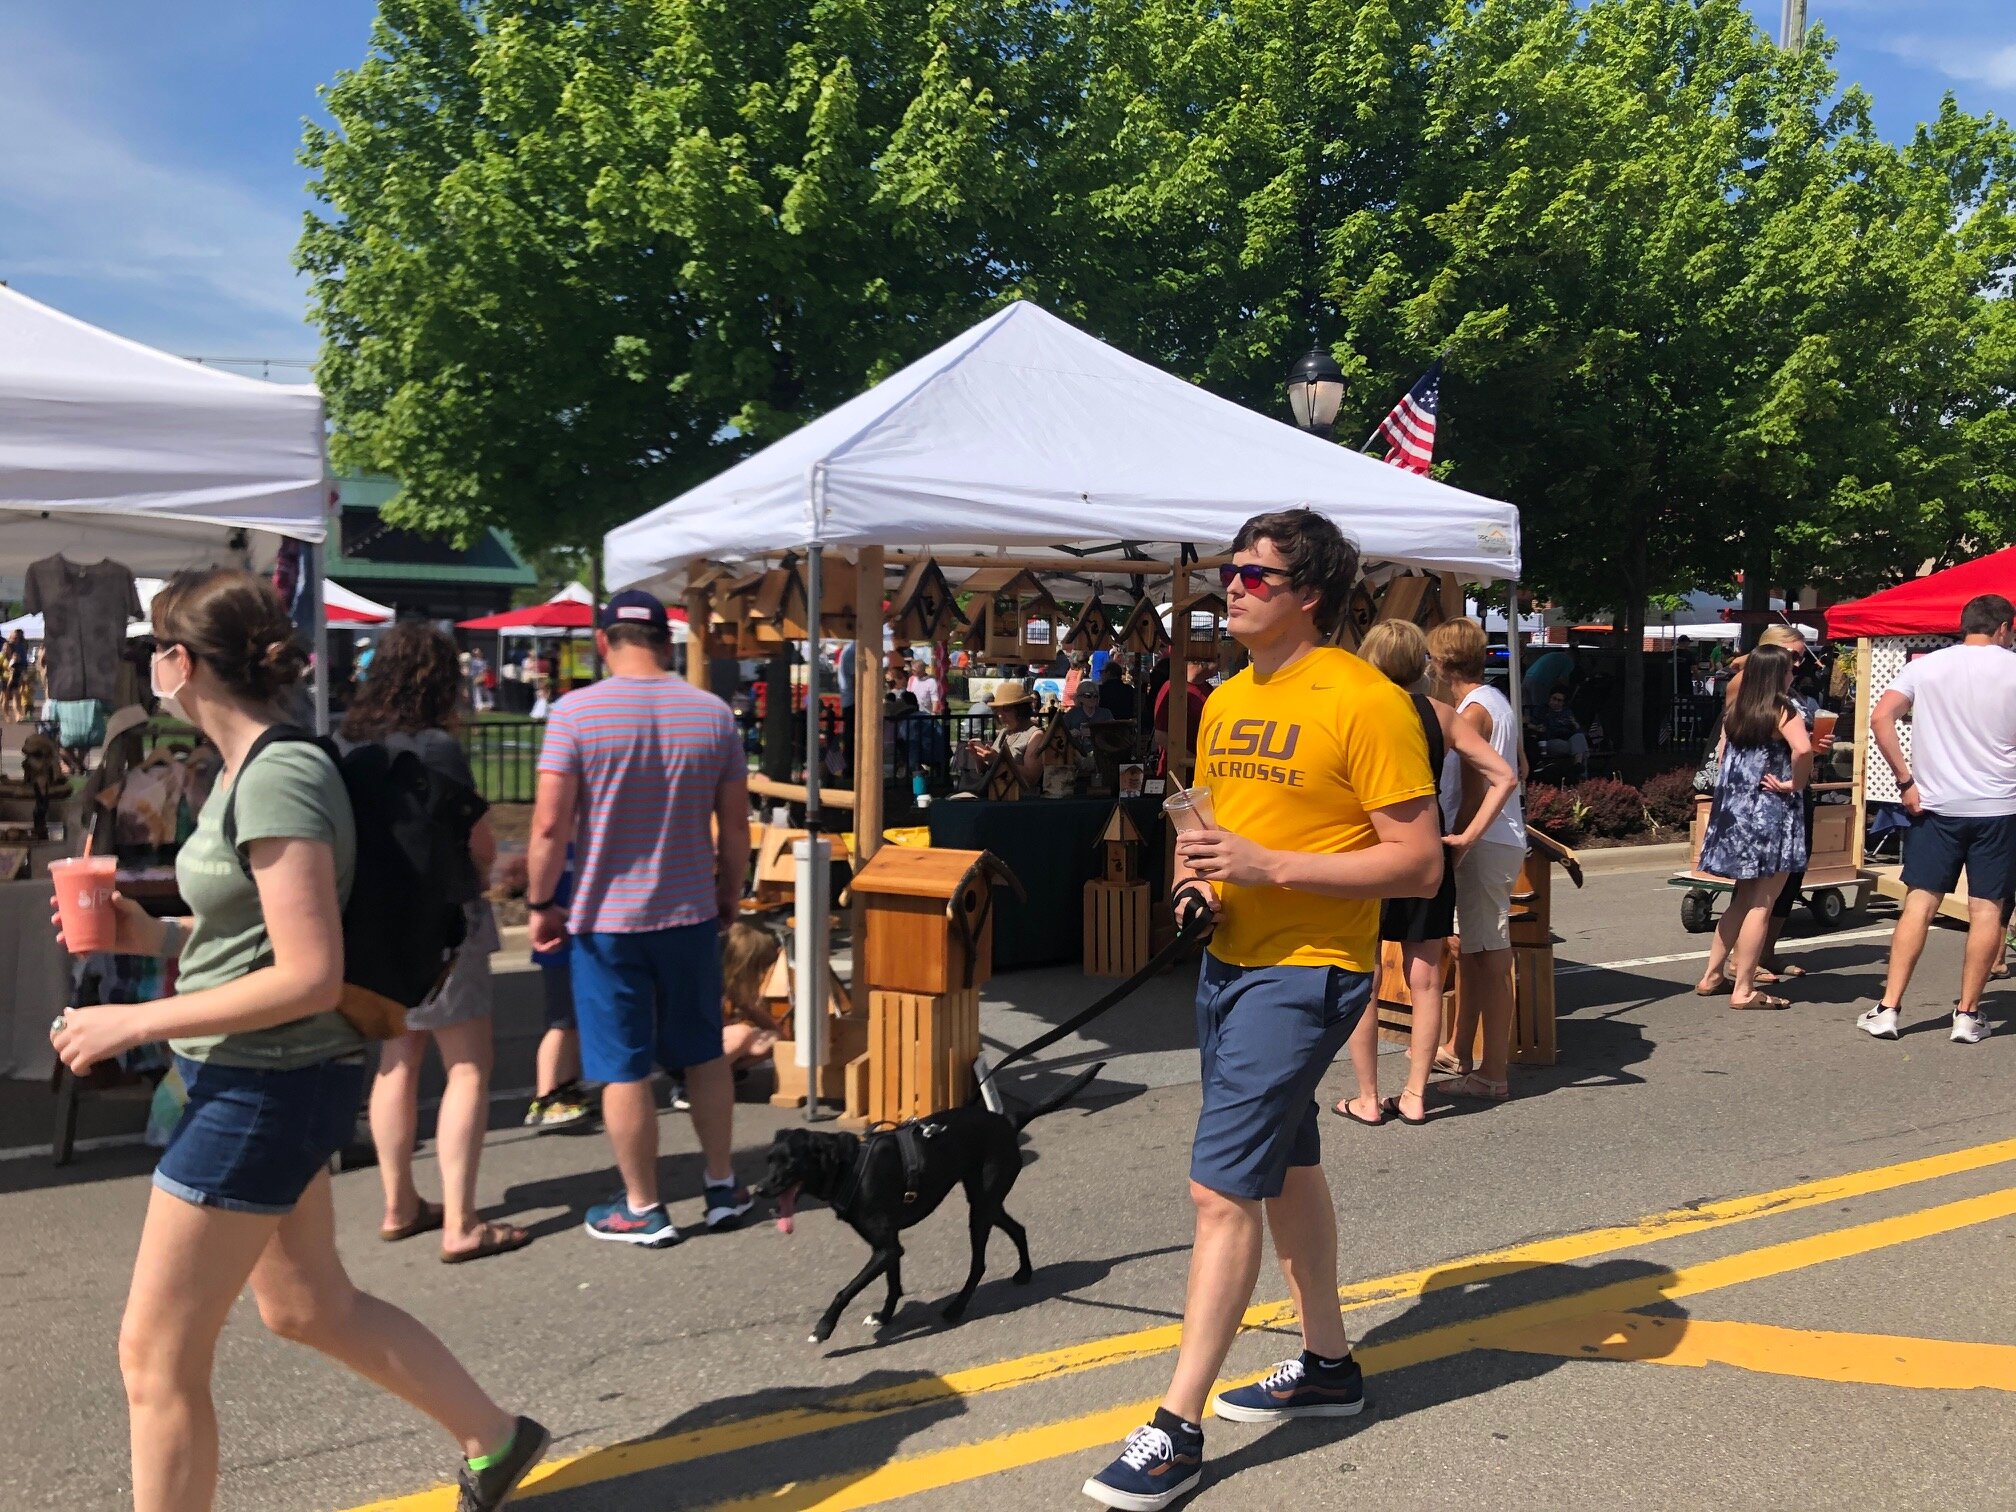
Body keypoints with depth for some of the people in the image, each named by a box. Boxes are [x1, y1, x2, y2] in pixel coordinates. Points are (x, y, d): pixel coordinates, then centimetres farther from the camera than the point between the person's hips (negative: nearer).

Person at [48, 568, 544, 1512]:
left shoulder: (278, 778, -21)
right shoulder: (251, 769, 8)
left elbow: (309, 977, -25)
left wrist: (133, 1022, -21)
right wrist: (155, 936, 4)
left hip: (268, 1088, -10)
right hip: (253, 1082, 10)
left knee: (157, 1355, 3)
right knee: (308, 1306, 23)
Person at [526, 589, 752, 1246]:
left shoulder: (576, 712, -11)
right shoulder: (713, 712, 0)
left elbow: (550, 826, -14)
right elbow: (735, 824, 4)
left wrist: (541, 903, -2)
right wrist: (730, 894, 18)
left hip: (606, 920, -4)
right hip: (692, 914, 4)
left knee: (624, 1069, 6)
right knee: (704, 1054, 17)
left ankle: (643, 1211, 16)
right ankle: (723, 1188, 27)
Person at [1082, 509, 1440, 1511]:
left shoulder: (1364, 702, -14)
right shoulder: (1228, 702, 11)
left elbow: (1419, 864, -16)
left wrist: (1270, 866, -23)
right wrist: (1198, 874, -1)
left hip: (1305, 973, -9)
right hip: (1229, 961, 9)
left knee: (1223, 1186, -10)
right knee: (1286, 1164, 19)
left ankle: (1178, 1430, -1)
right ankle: (1327, 1365, 36)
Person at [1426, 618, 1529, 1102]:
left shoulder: (1472, 711, -14)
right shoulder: (1497, 702, 16)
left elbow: (1472, 790, -19)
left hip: (1486, 843, -10)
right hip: (1505, 837, 10)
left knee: (1489, 958, -7)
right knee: (1469, 950, 19)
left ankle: (1494, 1075, -3)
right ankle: (1458, 1050, 31)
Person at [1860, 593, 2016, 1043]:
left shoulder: (1926, 666, 3)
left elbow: (1881, 718, -7)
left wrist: (1906, 781, -4)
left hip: (1935, 804, 2)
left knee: (1919, 903, 4)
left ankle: (1887, 1009, 0)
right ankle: (1968, 1015, 8)